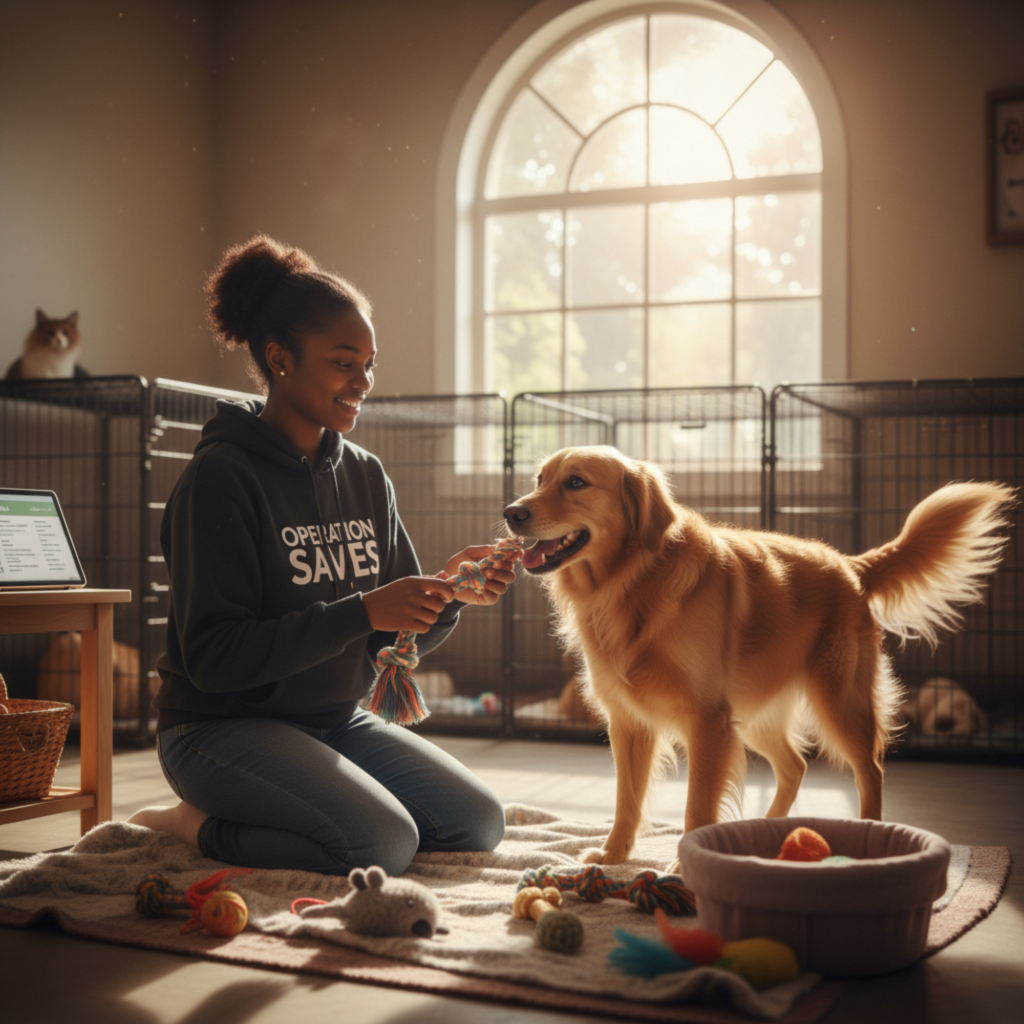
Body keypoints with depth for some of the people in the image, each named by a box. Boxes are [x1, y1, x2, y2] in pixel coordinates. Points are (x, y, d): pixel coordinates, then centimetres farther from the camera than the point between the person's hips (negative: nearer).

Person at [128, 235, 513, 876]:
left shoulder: (366, 475, 6)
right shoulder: (222, 476, -15)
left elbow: (404, 634, 8)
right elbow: (213, 656, -22)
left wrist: (448, 596, -14)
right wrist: (362, 612, -27)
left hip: (336, 720, 8)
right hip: (224, 726, -8)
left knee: (480, 824, -2)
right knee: (386, 843, -26)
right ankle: (198, 827, -2)